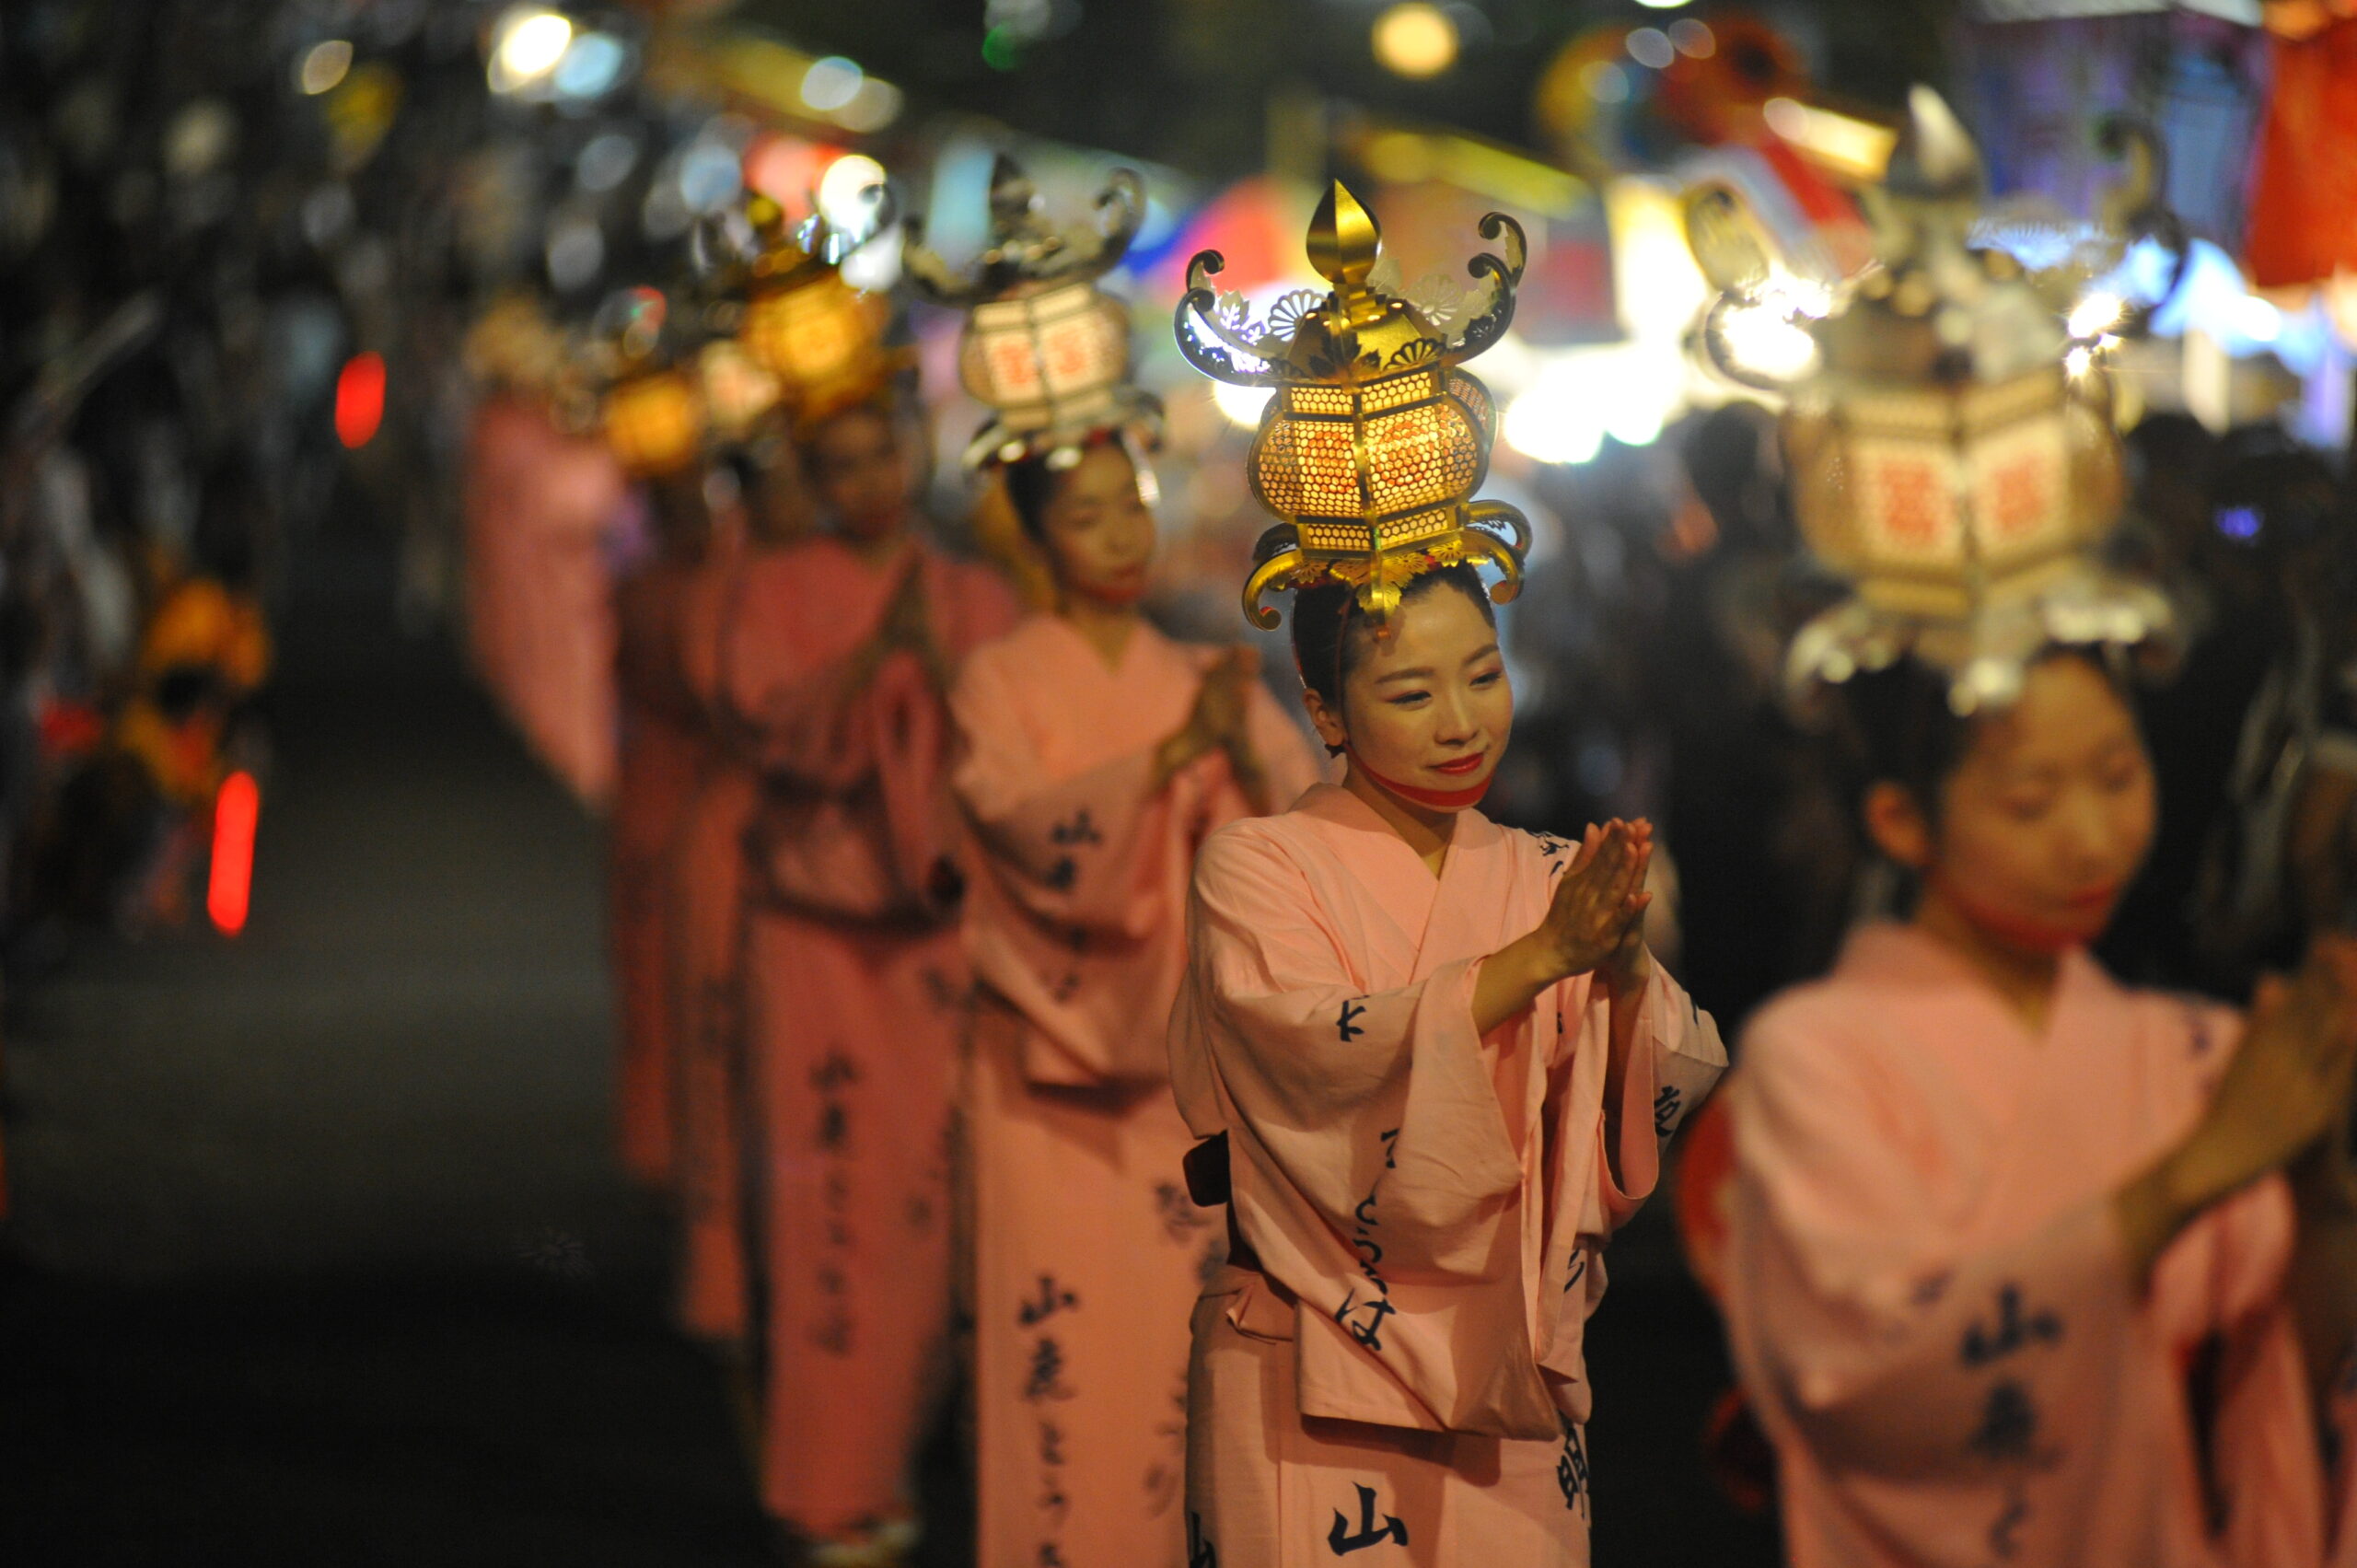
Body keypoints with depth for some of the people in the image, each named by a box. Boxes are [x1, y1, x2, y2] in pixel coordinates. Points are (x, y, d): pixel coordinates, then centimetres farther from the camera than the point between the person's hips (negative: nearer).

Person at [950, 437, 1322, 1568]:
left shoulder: (1204, 678, 10)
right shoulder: (1001, 681, 0)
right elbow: (1034, 834, -17)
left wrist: (1242, 750, -23)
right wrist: (1172, 754, -30)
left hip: (1177, 1050, 3)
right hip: (1052, 1057, -3)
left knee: (1174, 1329, 2)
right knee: (1062, 1341, -6)